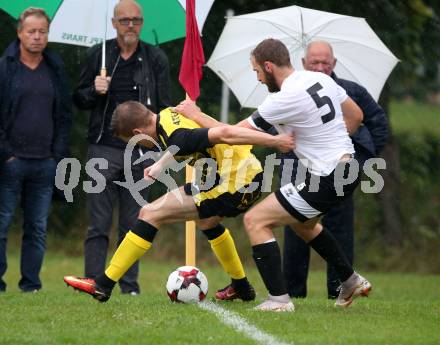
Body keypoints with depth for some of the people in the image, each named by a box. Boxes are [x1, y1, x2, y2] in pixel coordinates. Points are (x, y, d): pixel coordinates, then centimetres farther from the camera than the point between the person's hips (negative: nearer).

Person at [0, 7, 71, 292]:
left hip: (45, 163, 4)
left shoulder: (56, 70, 11)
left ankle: (31, 284, 8)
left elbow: (65, 115, 14)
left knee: (38, 227, 4)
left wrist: (60, 154, 4)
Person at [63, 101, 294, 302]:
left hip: (232, 188, -10)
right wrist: (160, 164, 23)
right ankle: (241, 287, 50)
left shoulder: (177, 137, -24)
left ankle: (104, 285, -4)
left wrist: (273, 141, -32)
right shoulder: (167, 116, 4)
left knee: (150, 214, -8)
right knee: (205, 220, 39)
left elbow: (223, 134, -31)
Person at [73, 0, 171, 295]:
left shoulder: (155, 59, 6)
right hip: (104, 149, 0)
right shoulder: (98, 55, 7)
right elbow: (79, 99, 12)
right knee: (99, 224, -3)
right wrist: (94, 91, -9)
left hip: (140, 152, 0)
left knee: (133, 225, 4)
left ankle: (130, 286, 8)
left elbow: (164, 107, 7)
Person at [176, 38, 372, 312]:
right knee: (302, 223, 33)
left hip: (326, 180, -9)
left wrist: (196, 115, 1)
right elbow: (355, 116, 16)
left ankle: (279, 299, -7)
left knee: (256, 221, -4)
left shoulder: (284, 99, -20)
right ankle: (352, 282, 39)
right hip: (348, 167, 9)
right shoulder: (321, 79, 4)